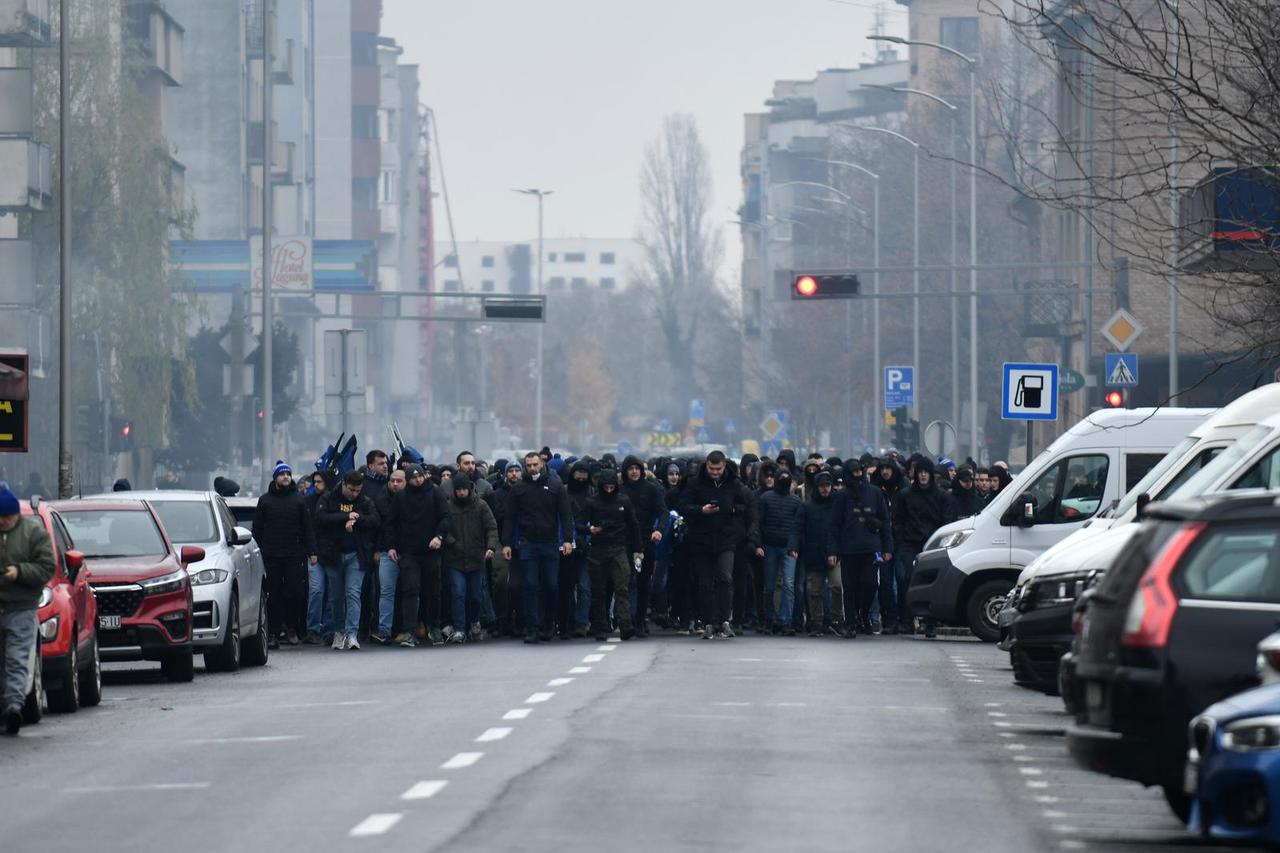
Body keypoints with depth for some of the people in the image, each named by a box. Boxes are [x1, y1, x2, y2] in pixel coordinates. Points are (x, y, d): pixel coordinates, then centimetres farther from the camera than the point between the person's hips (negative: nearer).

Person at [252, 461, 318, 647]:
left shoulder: (299, 499, 8)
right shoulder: (265, 500, 8)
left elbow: (307, 527, 8)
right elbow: (257, 529, 8)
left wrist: (311, 552, 0)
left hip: (294, 555, 0)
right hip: (271, 556, 0)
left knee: (295, 593, -6)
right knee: (274, 595, 1)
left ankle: (291, 628, 11)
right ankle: (273, 633, 5)